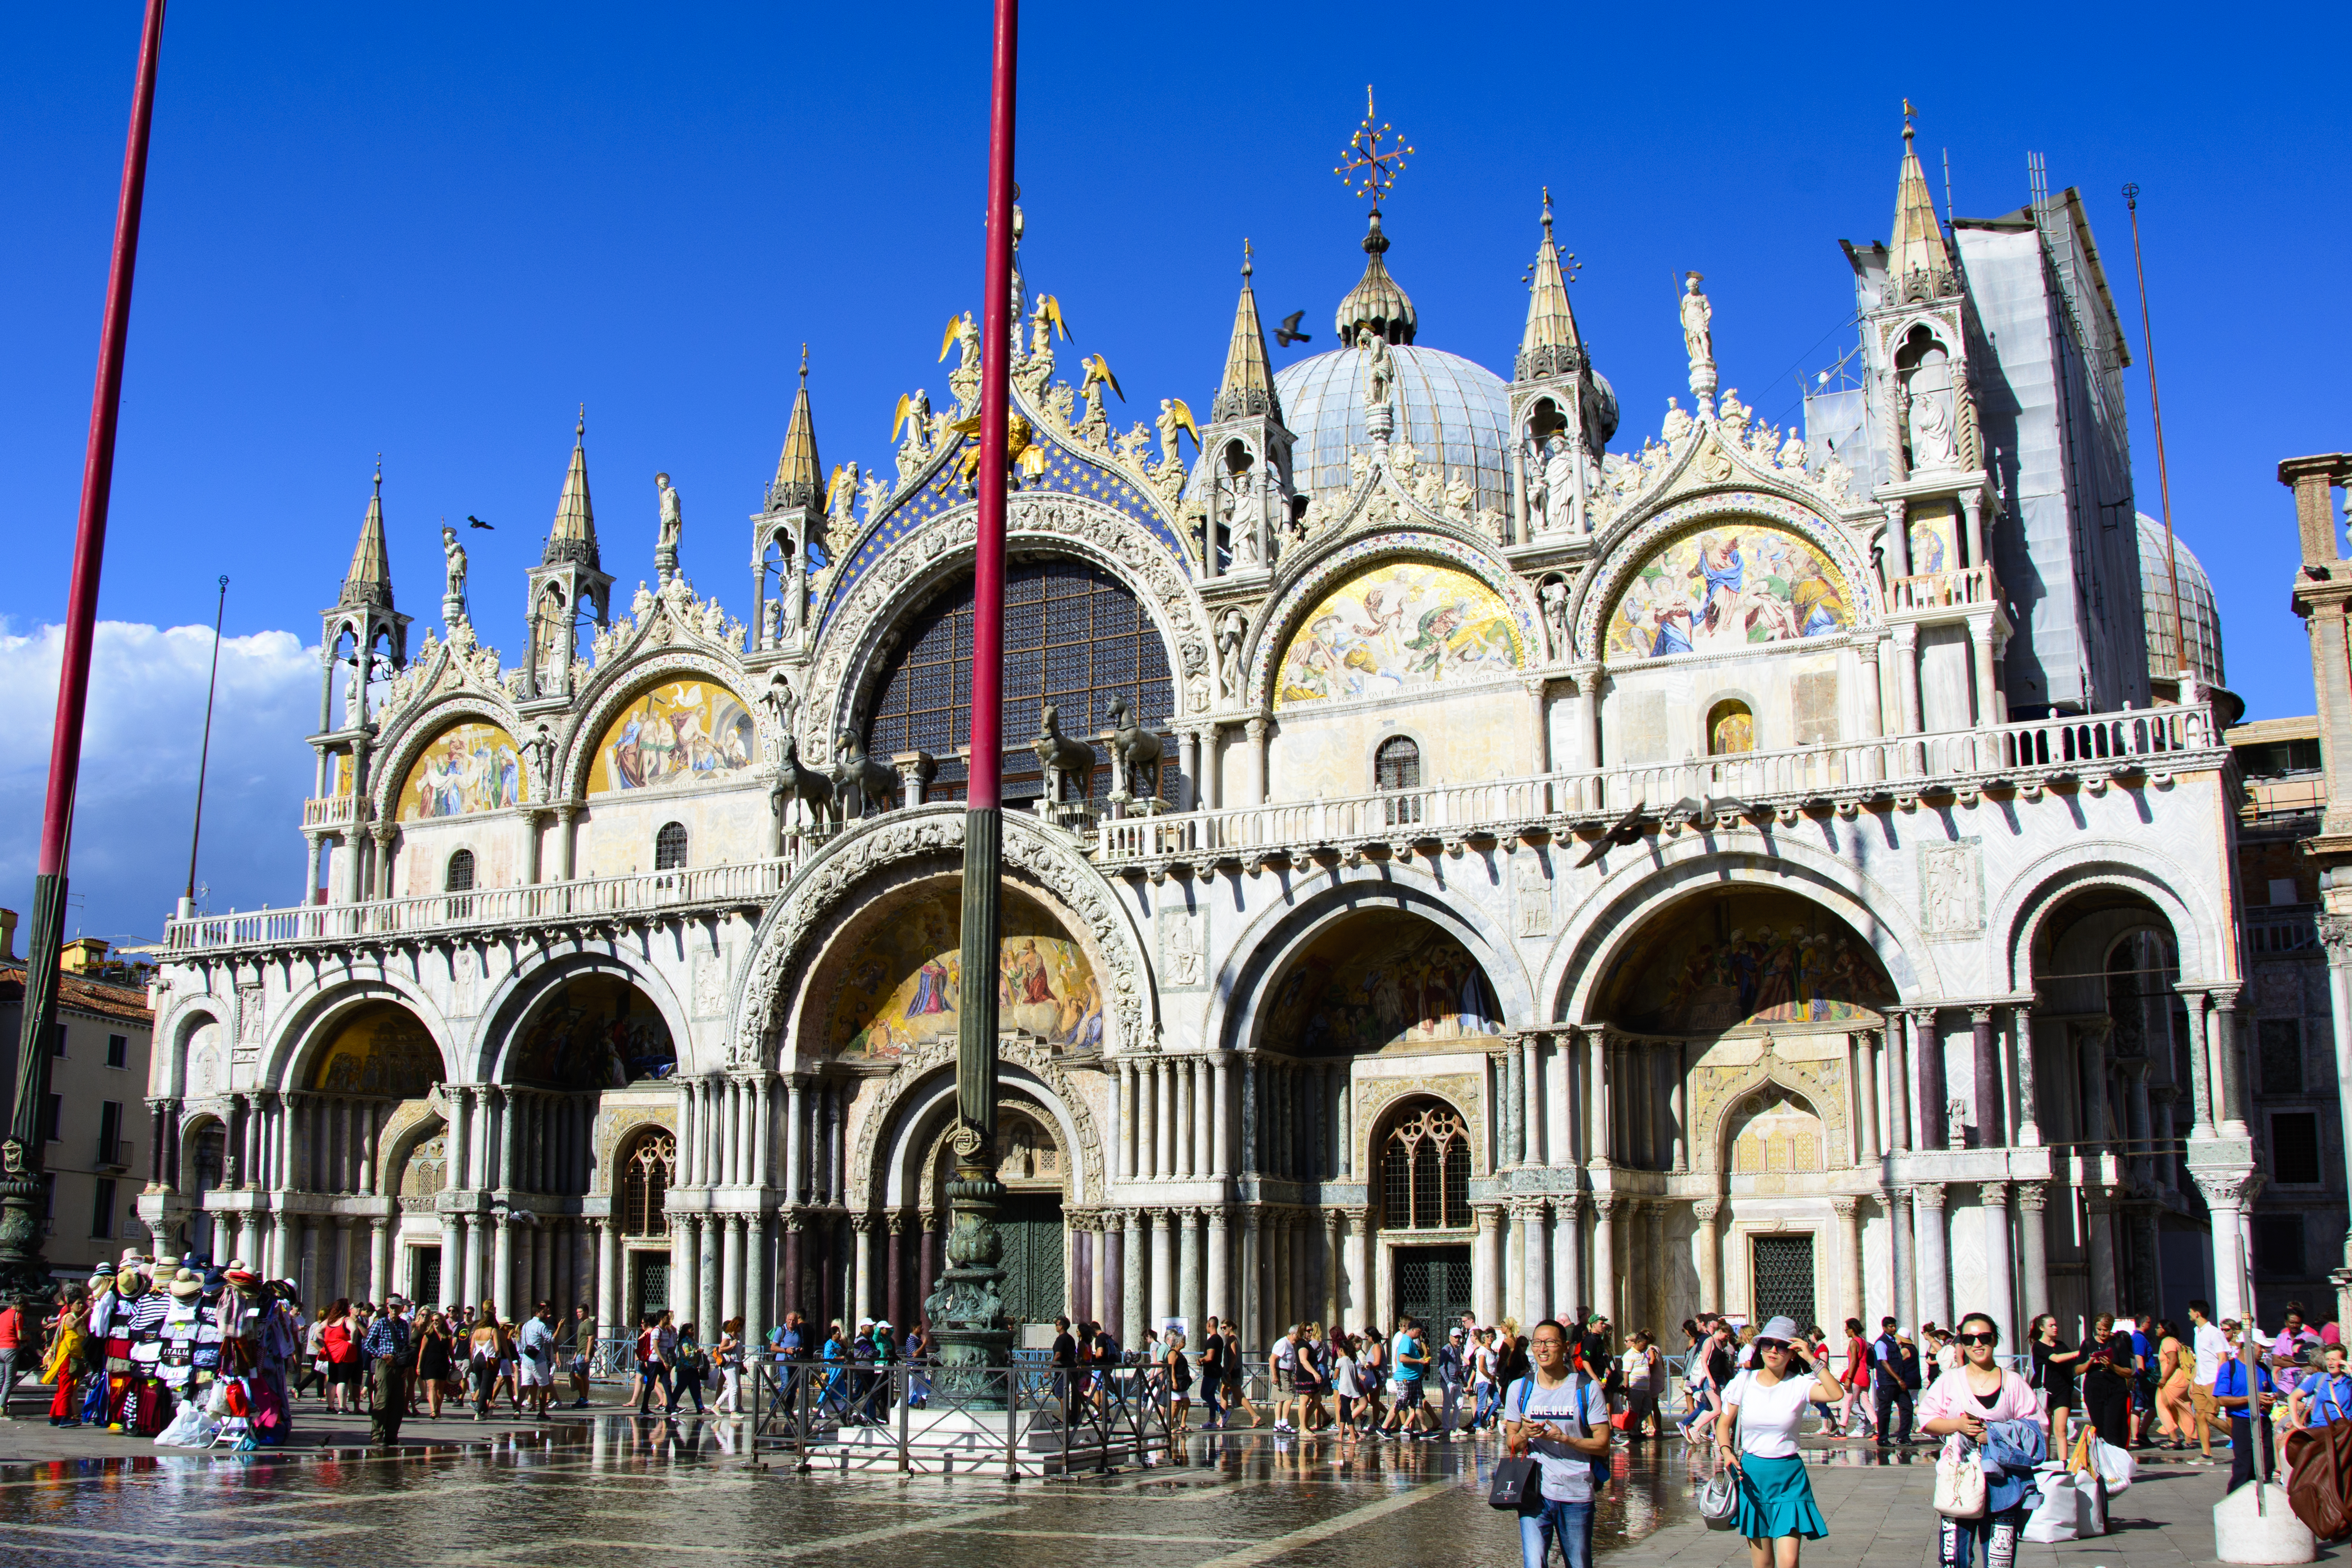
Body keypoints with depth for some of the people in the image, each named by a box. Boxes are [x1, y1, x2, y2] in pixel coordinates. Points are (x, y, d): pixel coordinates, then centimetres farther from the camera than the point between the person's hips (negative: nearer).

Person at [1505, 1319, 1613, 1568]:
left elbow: (1603, 1445, -4)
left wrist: (1564, 1438, -18)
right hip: (1534, 1493, 0)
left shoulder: (1588, 1389, -1)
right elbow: (1511, 1446, 10)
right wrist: (1524, 1435, -12)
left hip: (1577, 1495, 0)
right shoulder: (1520, 1389, 6)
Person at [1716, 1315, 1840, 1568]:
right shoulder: (1745, 1381, 1)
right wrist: (1727, 1452, -10)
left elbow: (1836, 1394, -26)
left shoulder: (1800, 1385, -6)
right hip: (1751, 1475, 2)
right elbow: (1724, 1424, 8)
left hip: (1789, 1478, -2)